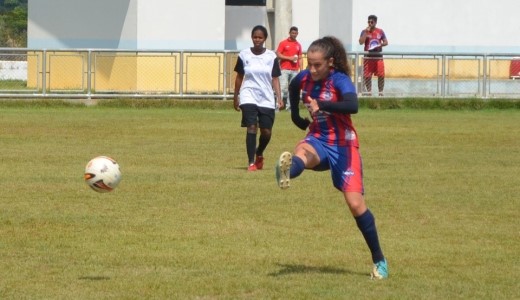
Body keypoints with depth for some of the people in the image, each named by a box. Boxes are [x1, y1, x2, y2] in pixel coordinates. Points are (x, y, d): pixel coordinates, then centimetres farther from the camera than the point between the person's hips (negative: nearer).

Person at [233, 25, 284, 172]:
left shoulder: (271, 56, 2)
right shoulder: (244, 55, 2)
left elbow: (275, 78, 2)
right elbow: (239, 77, 11)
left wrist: (279, 97, -8)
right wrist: (236, 97, 14)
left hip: (267, 99, 1)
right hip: (249, 97, -1)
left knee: (266, 132, 2)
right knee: (251, 128, -14)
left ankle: (259, 154, 32)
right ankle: (251, 162, -11)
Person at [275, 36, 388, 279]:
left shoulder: (340, 80, -18)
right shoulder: (303, 78, -1)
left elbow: (352, 106, -39)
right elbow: (293, 88, 26)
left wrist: (322, 106, -50)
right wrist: (297, 116, 22)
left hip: (342, 145, -4)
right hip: (318, 139, 4)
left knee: (355, 203, -8)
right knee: (301, 153, -35)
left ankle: (379, 261, 5)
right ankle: (286, 173, -72)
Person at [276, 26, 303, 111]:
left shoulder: (298, 45, 13)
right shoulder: (283, 43, 2)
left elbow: (300, 58, 15)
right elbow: (278, 55, -4)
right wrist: (289, 58, -13)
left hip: (295, 70, 4)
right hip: (285, 69, -4)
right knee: (282, 87, -10)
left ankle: (289, 105, 6)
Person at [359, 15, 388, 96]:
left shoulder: (380, 31, 7)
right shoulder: (364, 31, 3)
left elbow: (386, 42, 9)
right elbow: (361, 42, -10)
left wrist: (380, 45, -13)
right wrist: (366, 32, -13)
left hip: (378, 56, 1)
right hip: (368, 57, -1)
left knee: (381, 75, -4)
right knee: (367, 76, 0)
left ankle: (381, 92, 5)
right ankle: (369, 91, 11)